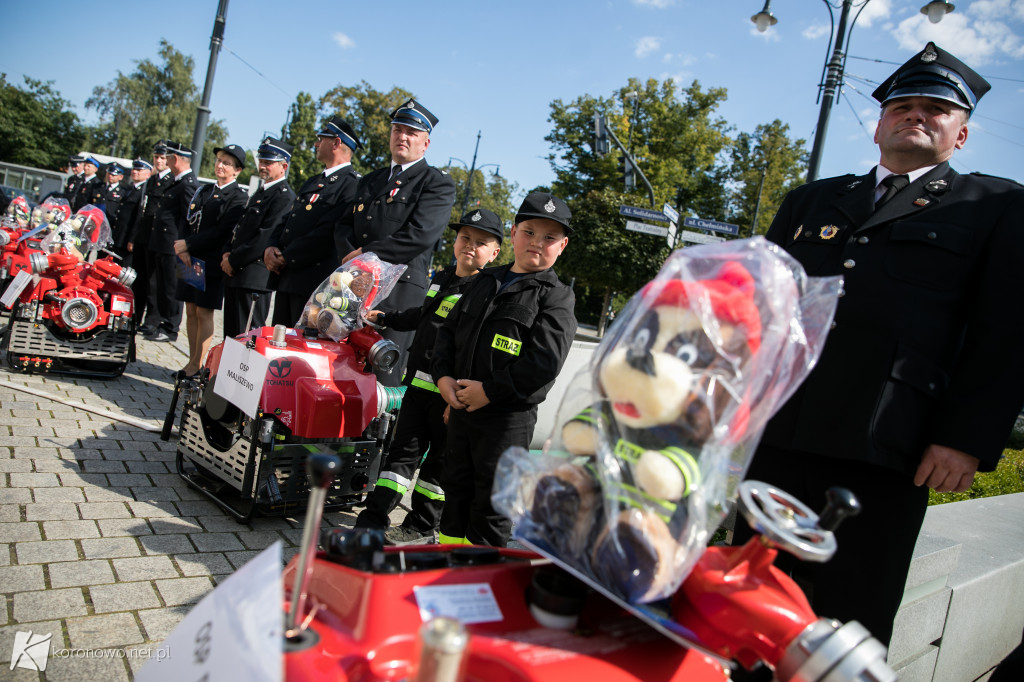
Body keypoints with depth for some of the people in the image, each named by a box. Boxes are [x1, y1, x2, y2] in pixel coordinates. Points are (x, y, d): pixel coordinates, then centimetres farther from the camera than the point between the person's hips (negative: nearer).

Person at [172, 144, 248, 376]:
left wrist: (188, 244, -15)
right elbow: (188, 223, 13)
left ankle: (197, 365, 6)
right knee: (191, 311, 9)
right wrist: (182, 249, -4)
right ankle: (192, 361, 18)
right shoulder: (203, 191, 17)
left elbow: (222, 232, -16)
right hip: (191, 260, 7)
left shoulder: (239, 198, -7)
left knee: (204, 313, -3)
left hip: (213, 263, -7)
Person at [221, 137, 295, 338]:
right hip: (235, 276, 9)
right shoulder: (259, 193, 20)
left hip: (254, 278, -9)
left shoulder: (284, 196, -11)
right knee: (231, 336, 13)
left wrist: (234, 261, -14)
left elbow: (265, 237, -19)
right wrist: (227, 252, 4)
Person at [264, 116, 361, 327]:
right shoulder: (312, 182, 22)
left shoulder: (351, 184, -10)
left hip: (315, 282, -9)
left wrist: (286, 257, -14)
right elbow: (286, 222, 21)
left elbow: (329, 233, -19)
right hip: (285, 279, 9)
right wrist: (270, 248, 1)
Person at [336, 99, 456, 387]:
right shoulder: (370, 180, 25)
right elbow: (344, 224, 18)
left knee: (381, 377, -8)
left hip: (399, 289, -6)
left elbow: (421, 234, -13)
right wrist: (351, 255, -4)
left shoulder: (437, 183, 2)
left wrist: (367, 254, -11)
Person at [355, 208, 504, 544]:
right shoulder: (441, 279, 13)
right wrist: (388, 319, 41)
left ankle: (421, 526, 21)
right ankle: (373, 518, 15)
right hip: (418, 383, 7)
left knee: (439, 460, 8)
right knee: (403, 450, 10)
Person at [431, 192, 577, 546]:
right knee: (456, 488, 19)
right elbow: (449, 330, 14)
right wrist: (443, 376, -2)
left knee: (492, 503, 1)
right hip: (460, 406, 7)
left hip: (509, 416, -6)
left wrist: (490, 390, -20)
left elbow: (544, 361, -18)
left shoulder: (556, 297, -7)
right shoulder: (484, 282, 12)